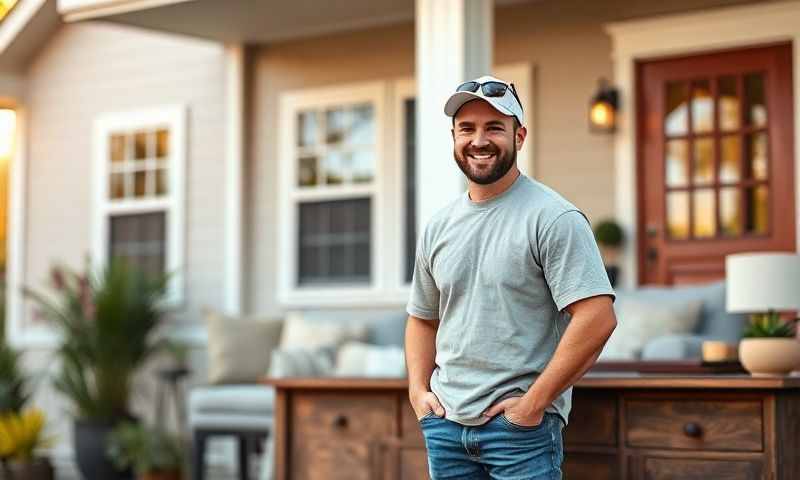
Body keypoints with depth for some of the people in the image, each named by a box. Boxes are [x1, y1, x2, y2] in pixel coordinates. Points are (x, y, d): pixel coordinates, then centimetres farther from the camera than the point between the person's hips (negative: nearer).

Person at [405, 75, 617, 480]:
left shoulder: (552, 218, -9)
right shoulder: (437, 227, 11)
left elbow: (597, 318, -17)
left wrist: (534, 402, -16)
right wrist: (418, 391, 6)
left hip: (521, 428, -6)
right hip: (445, 422, 6)